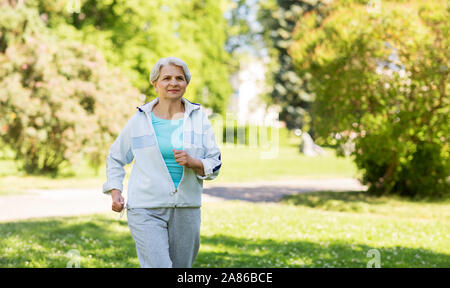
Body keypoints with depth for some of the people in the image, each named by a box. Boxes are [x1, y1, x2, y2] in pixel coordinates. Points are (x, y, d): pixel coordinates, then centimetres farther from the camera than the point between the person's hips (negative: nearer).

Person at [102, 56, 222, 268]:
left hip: (186, 209, 3)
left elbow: (215, 164, 4)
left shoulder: (199, 118, 5)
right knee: (157, 265, -14)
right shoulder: (140, 120, 2)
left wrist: (192, 162, -16)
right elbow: (115, 158, 15)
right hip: (146, 210, -2)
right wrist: (115, 191, 2)